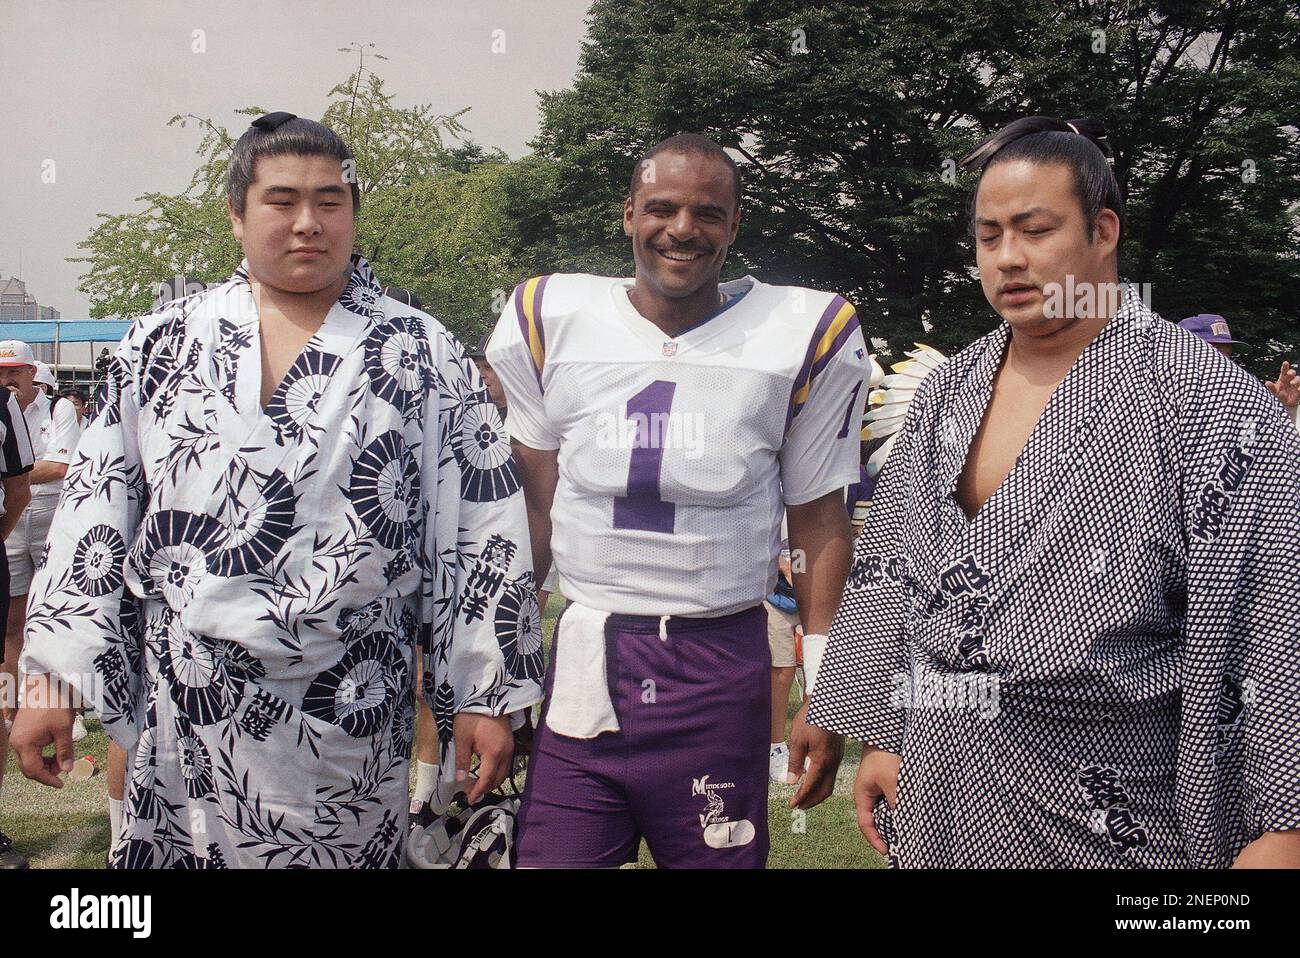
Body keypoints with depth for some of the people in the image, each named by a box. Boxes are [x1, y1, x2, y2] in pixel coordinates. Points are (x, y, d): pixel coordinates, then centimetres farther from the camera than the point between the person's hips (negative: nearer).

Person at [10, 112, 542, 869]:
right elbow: (94, 517, 9)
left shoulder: (424, 357, 3)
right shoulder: (160, 347, 9)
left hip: (351, 726, -2)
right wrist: (51, 683, 5)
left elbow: (481, 535, 1)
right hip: (181, 730, 2)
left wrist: (486, 696, -2)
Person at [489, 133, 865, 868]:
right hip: (584, 661, 1)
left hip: (723, 669, -1)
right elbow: (535, 510, 10)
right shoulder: (549, 320, 3)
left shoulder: (806, 337, 0)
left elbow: (821, 524, 5)